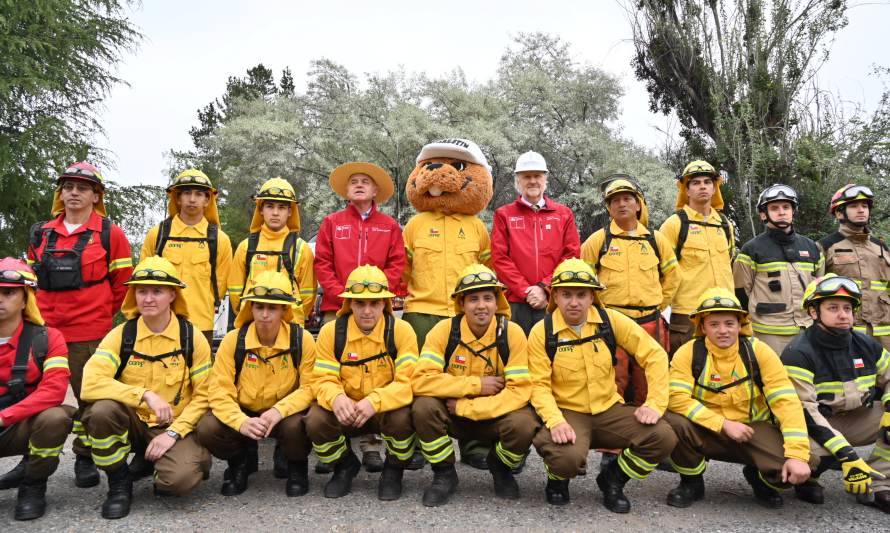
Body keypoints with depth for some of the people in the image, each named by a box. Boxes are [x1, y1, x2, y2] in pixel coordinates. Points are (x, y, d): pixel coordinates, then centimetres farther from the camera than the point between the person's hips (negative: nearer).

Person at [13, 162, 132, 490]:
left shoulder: (110, 234, -1)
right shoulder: (41, 234, 11)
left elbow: (123, 282, 2)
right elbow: (32, 277, 21)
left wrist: (100, 312, 6)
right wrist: (43, 310, 15)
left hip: (90, 334, -4)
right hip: (44, 330, 4)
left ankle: (85, 458, 19)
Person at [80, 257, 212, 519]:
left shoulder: (193, 339, -8)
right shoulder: (121, 335, -7)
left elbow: (203, 395, -4)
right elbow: (91, 383, -21)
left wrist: (174, 432, -15)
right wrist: (145, 395, -29)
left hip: (173, 426, -2)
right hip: (132, 422, 2)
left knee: (181, 479, -30)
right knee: (101, 410, -31)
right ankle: (119, 484, -7)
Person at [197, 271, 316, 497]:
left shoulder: (302, 339, -16)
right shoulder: (233, 340, -13)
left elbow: (309, 387, -14)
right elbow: (220, 390, -15)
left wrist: (279, 411, -31)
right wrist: (241, 422, -32)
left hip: (285, 413, -2)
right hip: (244, 413, 2)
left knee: (296, 426, -35)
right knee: (207, 429, -25)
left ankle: (297, 466, 3)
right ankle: (239, 462, 10)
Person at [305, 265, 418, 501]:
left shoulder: (401, 330, -13)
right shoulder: (331, 332, -7)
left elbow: (408, 381, -22)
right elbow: (323, 380, -10)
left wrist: (375, 401, -38)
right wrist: (336, 398, -34)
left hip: (387, 409, -2)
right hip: (345, 411, 2)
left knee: (403, 417, -34)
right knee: (315, 421, -27)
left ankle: (393, 470, 2)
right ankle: (345, 466, 9)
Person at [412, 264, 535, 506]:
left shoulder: (512, 333, -15)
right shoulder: (444, 330, -14)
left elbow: (519, 391, -19)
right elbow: (421, 380, -22)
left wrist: (466, 407, -23)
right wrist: (476, 384, -24)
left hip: (495, 415, 0)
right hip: (453, 414, 1)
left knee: (524, 425, -31)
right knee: (424, 406, -29)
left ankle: (500, 468, 6)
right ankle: (444, 473, -2)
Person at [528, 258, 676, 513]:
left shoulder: (611, 320, -4)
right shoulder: (542, 332, -8)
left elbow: (654, 355, 0)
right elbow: (539, 385, -9)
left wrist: (655, 403, -8)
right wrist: (555, 421, -26)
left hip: (610, 409, 3)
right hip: (567, 412, -3)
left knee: (663, 438, -19)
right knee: (568, 458, -34)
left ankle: (612, 479, 10)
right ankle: (557, 480, 7)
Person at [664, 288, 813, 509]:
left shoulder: (759, 351, -9)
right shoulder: (688, 353, -11)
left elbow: (786, 401, -15)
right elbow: (677, 398, -20)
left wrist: (797, 454, -24)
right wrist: (724, 424, -23)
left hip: (753, 429, 1)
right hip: (706, 432, 0)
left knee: (790, 470, -27)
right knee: (672, 423, -31)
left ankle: (758, 478, 13)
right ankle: (692, 482, 0)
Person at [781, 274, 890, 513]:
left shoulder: (866, 345, 0)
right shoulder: (799, 353, -20)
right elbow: (804, 412, -26)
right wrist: (847, 456, -32)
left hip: (857, 420, 7)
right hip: (814, 425, -6)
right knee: (818, 451, -38)